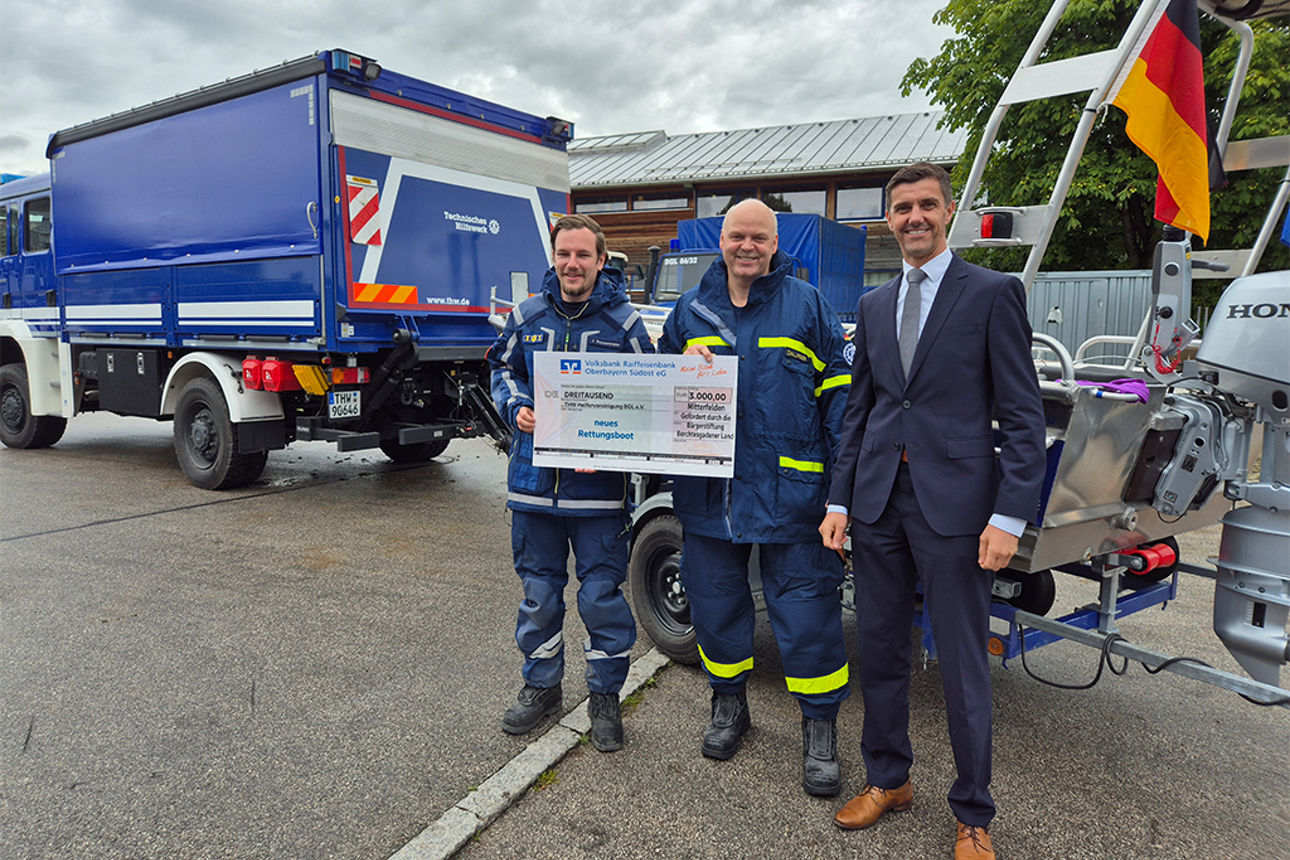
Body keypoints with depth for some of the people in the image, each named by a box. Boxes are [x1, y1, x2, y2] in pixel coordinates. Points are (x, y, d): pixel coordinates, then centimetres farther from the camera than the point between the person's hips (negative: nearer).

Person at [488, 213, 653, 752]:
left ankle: (605, 696, 24)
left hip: (598, 484, -3)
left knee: (602, 595, 5)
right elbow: (502, 369, 19)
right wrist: (515, 408, -2)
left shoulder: (624, 322, -2)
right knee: (539, 591, 15)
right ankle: (541, 686, 34)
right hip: (533, 479, 3)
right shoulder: (528, 316, 5)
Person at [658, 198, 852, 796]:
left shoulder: (806, 305, 3)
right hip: (708, 488, 4)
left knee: (805, 604, 1)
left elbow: (837, 389, 3)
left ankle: (819, 727, 19)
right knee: (714, 598, 14)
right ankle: (728, 704, 36)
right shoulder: (691, 309, 11)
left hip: (788, 488, -3)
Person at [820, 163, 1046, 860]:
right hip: (878, 499, 5)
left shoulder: (993, 293, -2)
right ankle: (887, 779, 34)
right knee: (879, 650, 14)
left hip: (953, 501, -5)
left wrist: (1009, 516, -13)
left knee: (963, 667, 4)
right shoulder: (873, 306, 14)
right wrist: (839, 501, 8)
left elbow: (1022, 415, -5)